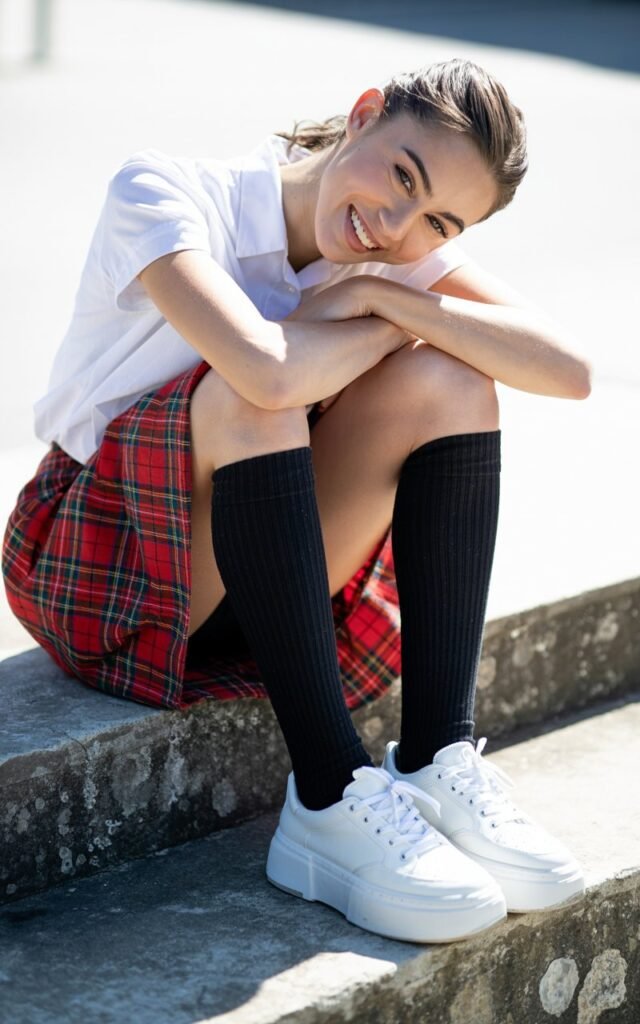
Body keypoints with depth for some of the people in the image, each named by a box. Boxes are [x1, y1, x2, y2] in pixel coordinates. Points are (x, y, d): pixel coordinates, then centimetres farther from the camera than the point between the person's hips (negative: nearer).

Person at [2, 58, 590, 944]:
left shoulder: (403, 255, -3)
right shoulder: (163, 192, -20)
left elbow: (568, 371, -17)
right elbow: (267, 373, -39)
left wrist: (383, 293, -24)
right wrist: (385, 328, -20)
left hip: (261, 589, 5)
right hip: (104, 583, -5)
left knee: (451, 382, -15)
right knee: (251, 396, -33)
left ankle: (437, 762, -19)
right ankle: (331, 800, -33)